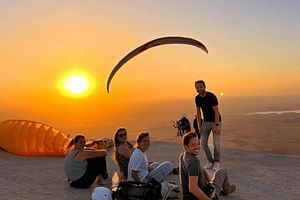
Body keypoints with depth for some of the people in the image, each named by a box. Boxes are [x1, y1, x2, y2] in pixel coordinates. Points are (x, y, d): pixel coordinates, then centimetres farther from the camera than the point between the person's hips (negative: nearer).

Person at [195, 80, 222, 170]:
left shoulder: (211, 96, -22)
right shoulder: (197, 98, -4)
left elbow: (216, 111, -24)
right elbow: (198, 112, 4)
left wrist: (217, 125, -30)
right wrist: (199, 125, 0)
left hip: (215, 121, -5)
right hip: (206, 122, 5)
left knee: (216, 143, -7)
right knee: (203, 142, -1)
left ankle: (216, 162, 15)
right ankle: (211, 161, 15)